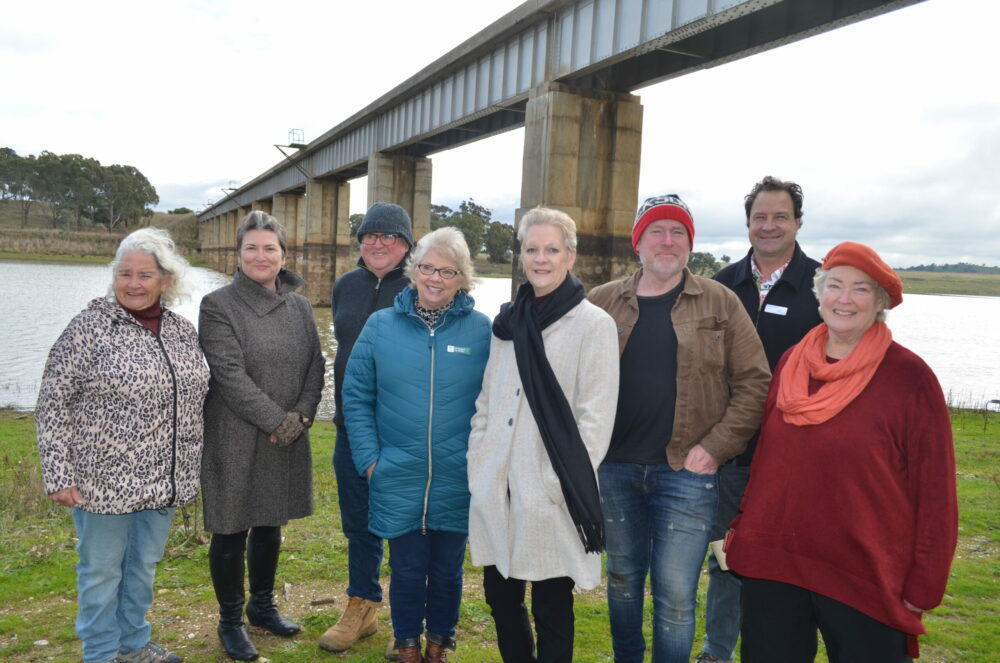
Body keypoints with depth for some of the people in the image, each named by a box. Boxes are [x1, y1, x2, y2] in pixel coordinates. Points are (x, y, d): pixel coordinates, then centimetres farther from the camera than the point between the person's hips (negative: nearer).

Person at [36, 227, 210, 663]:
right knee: (101, 569, 11)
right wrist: (59, 476, -13)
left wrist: (190, 470, 14)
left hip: (163, 479, 5)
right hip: (105, 479, -5)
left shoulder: (183, 331, 4)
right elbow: (53, 405, -10)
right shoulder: (90, 327, -11)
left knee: (144, 565, 20)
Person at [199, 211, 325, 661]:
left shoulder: (298, 306, 9)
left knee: (270, 526, 17)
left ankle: (262, 605, 38)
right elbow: (230, 374, -15)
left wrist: (301, 415, -11)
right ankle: (230, 622, 25)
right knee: (231, 532, 6)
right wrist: (277, 421, -16)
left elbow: (314, 366, 5)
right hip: (235, 439, -4)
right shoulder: (218, 306, -7)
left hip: (289, 439, 5)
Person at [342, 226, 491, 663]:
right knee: (407, 569, 14)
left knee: (447, 569, 16)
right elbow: (356, 397, 1)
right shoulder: (381, 325, -2)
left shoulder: (482, 330, -4)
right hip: (398, 479, 0)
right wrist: (369, 459, -4)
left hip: (458, 480, 0)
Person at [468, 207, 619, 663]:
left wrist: (565, 483, -14)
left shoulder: (593, 324, -6)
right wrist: (478, 465, 7)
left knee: (551, 609, 6)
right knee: (500, 597, 16)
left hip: (551, 498, -5)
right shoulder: (508, 321, 11)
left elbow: (596, 417, -10)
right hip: (498, 491, 5)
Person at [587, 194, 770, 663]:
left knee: (675, 594, 1)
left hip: (686, 471, -2)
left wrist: (716, 446, -9)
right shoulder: (603, 302, 5)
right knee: (623, 578, 18)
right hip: (615, 467, 3)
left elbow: (754, 382, -2)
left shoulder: (719, 302, 0)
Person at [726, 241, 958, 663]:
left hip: (864, 579, -4)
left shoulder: (909, 377, -8)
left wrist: (924, 585, -6)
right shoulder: (791, 363, 5)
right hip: (772, 565, 4)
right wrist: (743, 525, 10)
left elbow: (934, 488, -6)